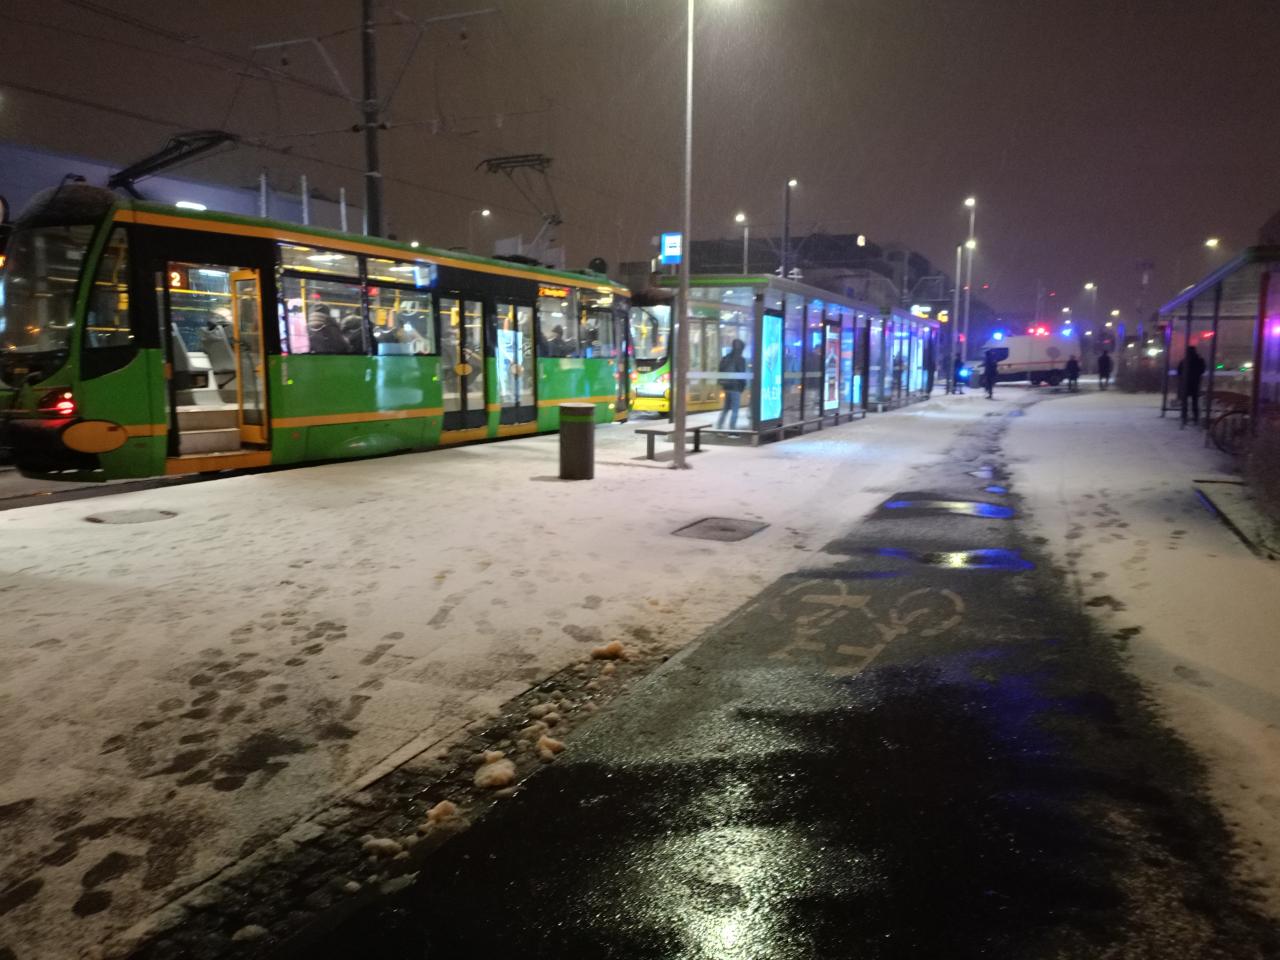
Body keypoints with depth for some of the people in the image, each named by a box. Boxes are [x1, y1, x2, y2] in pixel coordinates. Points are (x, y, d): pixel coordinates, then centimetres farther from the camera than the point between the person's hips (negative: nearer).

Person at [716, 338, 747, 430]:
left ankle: (719, 426, 14)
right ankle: (732, 428, -3)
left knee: (726, 408, 17)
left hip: (726, 387, 7)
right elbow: (742, 374, -12)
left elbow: (720, 372, 11)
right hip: (736, 387, -7)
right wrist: (743, 385, 0)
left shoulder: (725, 358, 9)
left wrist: (722, 384, 16)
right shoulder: (740, 359, -12)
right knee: (735, 410, -2)